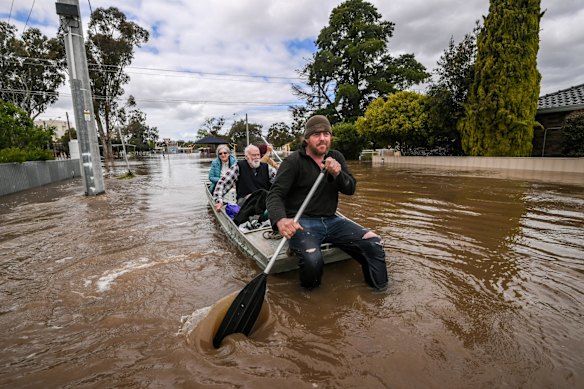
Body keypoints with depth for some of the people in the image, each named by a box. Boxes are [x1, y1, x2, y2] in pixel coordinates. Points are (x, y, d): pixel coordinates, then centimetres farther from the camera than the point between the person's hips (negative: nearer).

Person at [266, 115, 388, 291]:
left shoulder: (336, 157, 12)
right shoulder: (293, 161, -5)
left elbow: (351, 189, 3)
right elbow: (275, 195, -12)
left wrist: (338, 174, -20)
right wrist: (280, 219, -34)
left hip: (331, 220, 5)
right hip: (301, 222, -5)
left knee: (373, 243, -11)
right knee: (312, 260, -33)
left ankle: (380, 292, 11)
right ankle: (310, 293, 1)